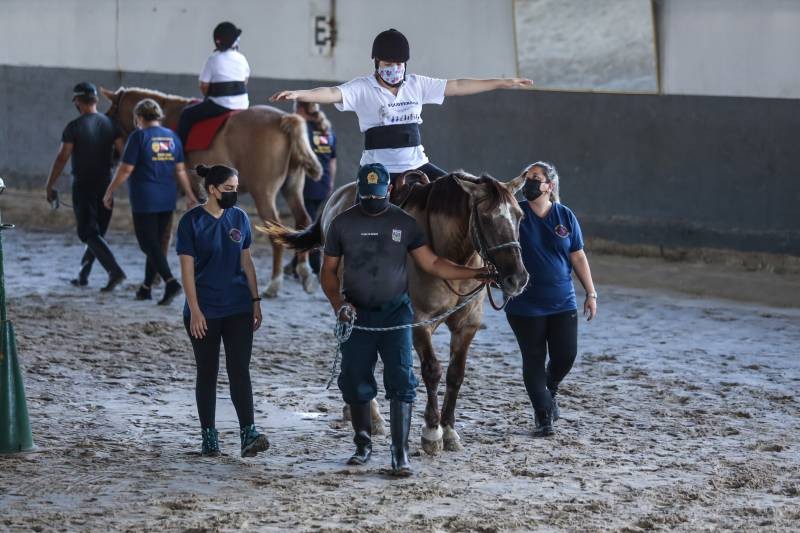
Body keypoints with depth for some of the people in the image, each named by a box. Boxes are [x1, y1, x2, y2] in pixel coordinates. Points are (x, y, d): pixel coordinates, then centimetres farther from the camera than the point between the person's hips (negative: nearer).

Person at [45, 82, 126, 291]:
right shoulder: (110, 124, 4)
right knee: (97, 231, 16)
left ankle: (115, 271, -22)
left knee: (90, 233, -5)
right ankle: (83, 274, 22)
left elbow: (62, 158, -12)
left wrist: (49, 185, -5)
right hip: (105, 185, 5)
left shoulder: (74, 127, -10)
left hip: (83, 186, -5)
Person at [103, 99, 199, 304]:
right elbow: (181, 170, 9)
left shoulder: (139, 137, -11)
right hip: (168, 200, 6)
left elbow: (126, 169, -12)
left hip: (144, 200, -6)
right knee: (156, 243, 15)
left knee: (149, 244, -3)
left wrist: (109, 192, -2)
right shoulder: (172, 137, 6)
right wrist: (190, 195, 17)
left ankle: (170, 282, -20)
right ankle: (146, 288, 23)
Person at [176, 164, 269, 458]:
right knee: (207, 373, 6)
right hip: (204, 312, -3)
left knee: (240, 370, -6)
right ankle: (208, 436, 14)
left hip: (238, 309, 3)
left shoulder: (239, 218, 5)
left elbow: (247, 262, 11)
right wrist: (195, 310, -13)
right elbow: (187, 268, -8)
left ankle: (248, 435, -14)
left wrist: (255, 301, 8)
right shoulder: (192, 221, -7)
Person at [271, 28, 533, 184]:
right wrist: (299, 94, -39)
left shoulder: (417, 85, 7)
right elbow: (332, 94, -20)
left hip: (417, 165, 4)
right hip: (378, 170, -4)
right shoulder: (363, 88, -5)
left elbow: (457, 86, 10)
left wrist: (502, 83, 11)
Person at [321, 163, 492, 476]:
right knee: (355, 381, 5)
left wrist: (474, 273, -4)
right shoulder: (343, 224, 1)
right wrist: (338, 302, -11)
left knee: (400, 380, -10)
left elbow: (432, 264, 4)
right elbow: (328, 270, 6)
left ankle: (400, 452, -9)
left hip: (395, 312, -1)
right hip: (357, 315, 1)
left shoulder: (404, 223, 1)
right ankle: (363, 444, 25)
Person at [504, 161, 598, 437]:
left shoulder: (565, 217, 2)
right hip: (525, 305, -2)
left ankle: (550, 390, 31)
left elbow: (578, 257, 7)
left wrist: (591, 293, 5)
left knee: (565, 355, -1)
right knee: (534, 359, 2)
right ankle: (543, 414, 15)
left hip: (562, 303, 2)